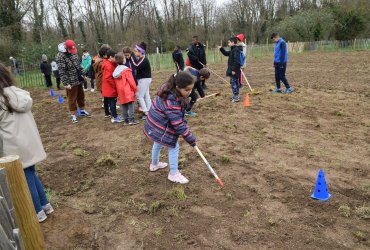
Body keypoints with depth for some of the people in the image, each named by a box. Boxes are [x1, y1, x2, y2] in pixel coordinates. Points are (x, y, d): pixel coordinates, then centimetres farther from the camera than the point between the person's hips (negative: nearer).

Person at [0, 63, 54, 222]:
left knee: (26, 178, 6)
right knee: (31, 174, 19)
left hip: (15, 145, -6)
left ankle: (38, 212, 19)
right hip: (29, 141, 6)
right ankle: (45, 205, 28)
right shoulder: (19, 93, 4)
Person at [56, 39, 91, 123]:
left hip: (79, 80, 7)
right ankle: (73, 115, 14)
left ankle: (82, 111, 34)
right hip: (71, 82, -7)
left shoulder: (73, 53, 5)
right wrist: (66, 83, -23)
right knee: (72, 99, 3)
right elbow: (62, 72, -20)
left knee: (81, 96, 18)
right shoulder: (60, 57, -18)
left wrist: (82, 74, 12)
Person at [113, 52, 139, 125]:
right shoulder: (126, 70, -13)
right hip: (128, 91, -6)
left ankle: (126, 120, 15)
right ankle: (131, 119, -4)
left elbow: (116, 83, 12)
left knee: (124, 106, 10)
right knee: (130, 105, -3)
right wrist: (135, 89, 0)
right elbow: (131, 81, -12)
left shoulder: (115, 71, 8)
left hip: (121, 92, 7)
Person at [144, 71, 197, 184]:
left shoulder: (168, 91, -8)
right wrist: (190, 139, -26)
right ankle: (173, 174, 18)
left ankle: (154, 164, 52)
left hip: (156, 124, 10)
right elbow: (178, 124, -33)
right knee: (174, 147, 4)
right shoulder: (171, 103, -35)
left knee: (158, 144, 29)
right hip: (162, 128, -10)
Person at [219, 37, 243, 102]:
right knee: (235, 83, 15)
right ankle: (236, 96, 25)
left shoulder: (236, 50, -17)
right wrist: (221, 49, 13)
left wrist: (234, 69, -24)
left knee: (233, 82, -8)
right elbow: (226, 53, 28)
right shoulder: (233, 50, 14)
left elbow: (236, 61, -24)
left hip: (234, 70, -10)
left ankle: (236, 97, -4)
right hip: (233, 70, 10)